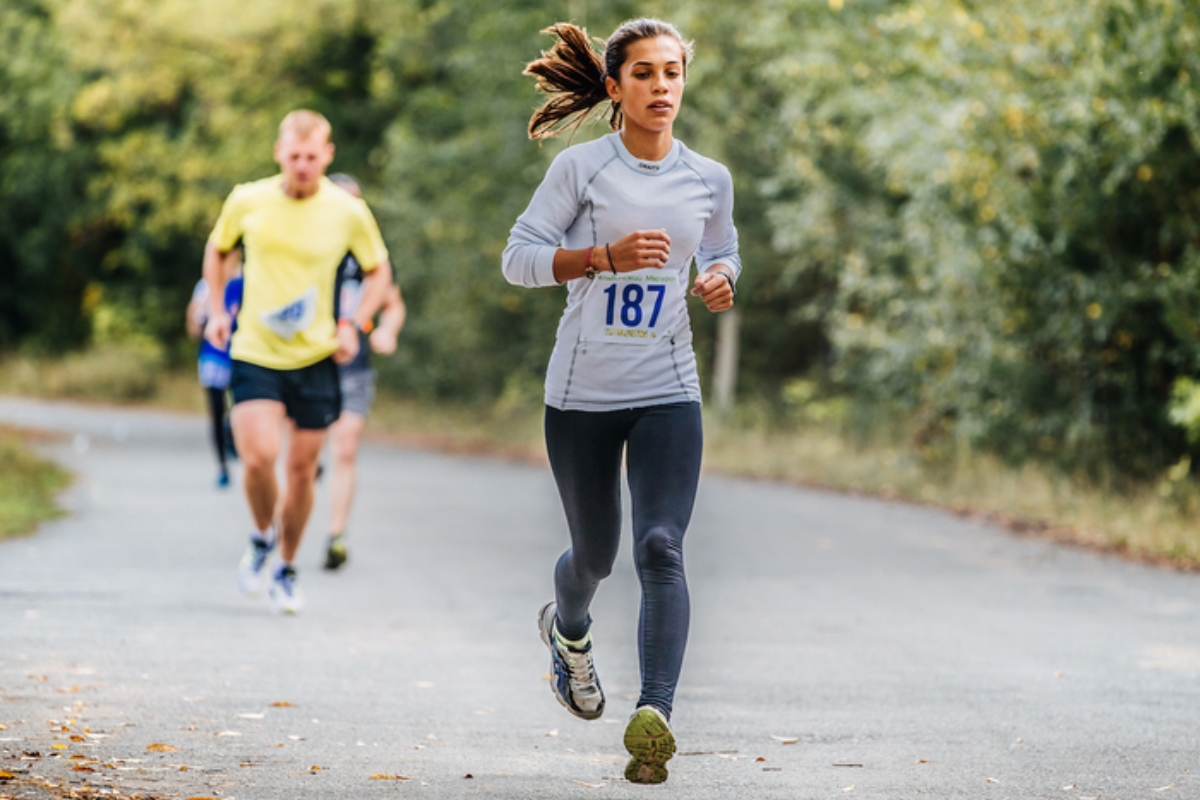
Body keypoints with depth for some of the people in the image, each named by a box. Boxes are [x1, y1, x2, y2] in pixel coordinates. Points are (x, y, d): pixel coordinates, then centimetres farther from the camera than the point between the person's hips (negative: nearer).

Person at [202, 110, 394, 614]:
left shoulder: (348, 213, -5)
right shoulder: (246, 201, -3)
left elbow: (379, 271, 10)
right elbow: (217, 250, 17)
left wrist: (353, 326, -3)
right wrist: (216, 311, 6)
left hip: (316, 359, 1)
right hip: (254, 353, -1)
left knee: (302, 468, 6)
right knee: (258, 458, -18)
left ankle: (286, 570, 26)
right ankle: (262, 537, 13)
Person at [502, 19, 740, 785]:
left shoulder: (710, 179, 4)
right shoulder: (582, 167, -6)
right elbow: (519, 256, -7)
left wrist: (721, 281, -3)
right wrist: (606, 254, -21)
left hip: (668, 391, 1)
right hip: (582, 392, -1)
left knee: (661, 548, -17)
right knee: (595, 553, 13)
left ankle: (655, 717, -23)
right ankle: (569, 629, 49)